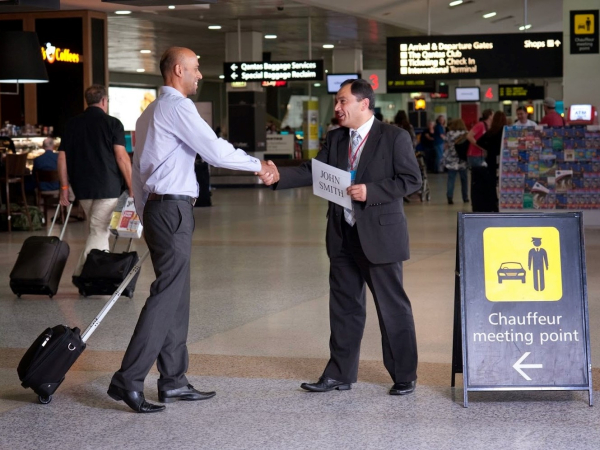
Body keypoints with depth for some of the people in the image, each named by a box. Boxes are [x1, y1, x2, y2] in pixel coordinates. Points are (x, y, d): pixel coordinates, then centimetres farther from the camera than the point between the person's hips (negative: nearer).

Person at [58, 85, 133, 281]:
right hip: (107, 187, -5)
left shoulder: (72, 124, 9)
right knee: (99, 231, -5)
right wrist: (132, 186, -7)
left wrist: (64, 186, 11)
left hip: (82, 187, 5)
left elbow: (62, 156, 6)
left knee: (99, 229, 18)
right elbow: (122, 156, -11)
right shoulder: (112, 123, -5)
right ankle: (82, 273, -17)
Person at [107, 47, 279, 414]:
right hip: (173, 208, -10)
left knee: (177, 296, 12)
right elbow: (215, 150, -17)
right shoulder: (177, 107, -11)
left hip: (156, 207, 10)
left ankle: (174, 381, 15)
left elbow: (138, 169, 22)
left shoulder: (150, 112, 20)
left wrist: (144, 213, 25)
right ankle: (128, 381, -13)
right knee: (167, 295, -11)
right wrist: (259, 166, -5)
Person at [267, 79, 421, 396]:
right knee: (344, 306, 12)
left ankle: (404, 377, 13)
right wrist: (279, 176, -13)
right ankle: (340, 374, 20)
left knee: (392, 307, 2)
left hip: (379, 235, -6)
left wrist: (371, 192, -19)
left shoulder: (394, 137, -7)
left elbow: (411, 179, -10)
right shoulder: (335, 140, 10)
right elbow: (312, 172, 3)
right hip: (343, 236, 6)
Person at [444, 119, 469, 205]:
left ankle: (449, 197, -16)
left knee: (451, 179, -2)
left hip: (451, 160, 0)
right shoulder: (466, 134, 0)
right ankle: (465, 198, 18)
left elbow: (446, 146, 2)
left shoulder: (450, 134, 1)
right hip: (462, 161, 0)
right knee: (464, 179, 12)